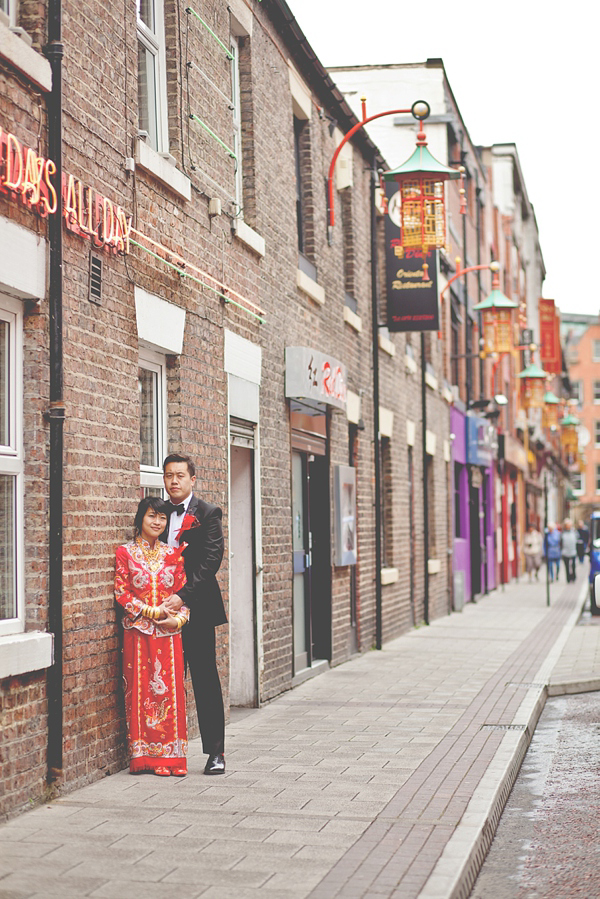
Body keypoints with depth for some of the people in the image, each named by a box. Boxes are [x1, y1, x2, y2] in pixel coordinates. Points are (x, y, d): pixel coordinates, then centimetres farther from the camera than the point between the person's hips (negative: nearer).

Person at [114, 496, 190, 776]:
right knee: (140, 689, -1)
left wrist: (177, 619, -9)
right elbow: (121, 593, -4)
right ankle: (144, 756, 3)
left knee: (170, 689, 0)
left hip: (169, 632, 2)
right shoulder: (125, 552, 2)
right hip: (138, 632, -2)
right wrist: (154, 612, -11)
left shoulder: (172, 554, 10)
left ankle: (170, 756, 5)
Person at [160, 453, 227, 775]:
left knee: (205, 681, 1)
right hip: (163, 609, 4)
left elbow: (211, 559, -10)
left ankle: (215, 751, 7)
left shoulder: (208, 513, -1)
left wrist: (183, 596, -19)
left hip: (196, 608, -4)